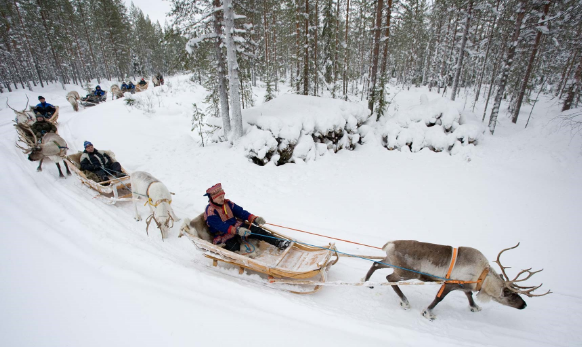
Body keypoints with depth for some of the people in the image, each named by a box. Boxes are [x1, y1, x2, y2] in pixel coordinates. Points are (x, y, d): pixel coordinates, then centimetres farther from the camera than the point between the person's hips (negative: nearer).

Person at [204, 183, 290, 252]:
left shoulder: (227, 203, 2)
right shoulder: (210, 211, -17)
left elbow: (240, 212, 0)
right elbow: (221, 226, -28)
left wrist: (254, 218, -17)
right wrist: (237, 230, -42)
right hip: (223, 234, -1)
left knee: (256, 230, -15)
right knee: (233, 246, -31)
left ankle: (278, 242, -19)